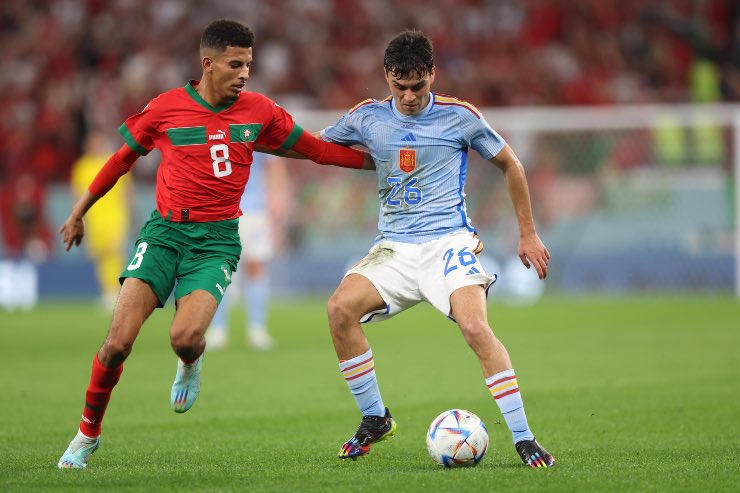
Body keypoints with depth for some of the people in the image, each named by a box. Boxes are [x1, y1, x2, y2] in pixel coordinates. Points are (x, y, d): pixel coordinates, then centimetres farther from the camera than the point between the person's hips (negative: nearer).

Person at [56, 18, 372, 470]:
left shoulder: (259, 111, 3)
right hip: (165, 230, 0)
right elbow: (123, 159, 13)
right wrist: (79, 212, 20)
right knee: (119, 342, -13)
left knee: (185, 337, -24)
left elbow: (315, 148, 14)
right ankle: (88, 433, 9)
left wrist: (377, 161, 9)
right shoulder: (166, 108, -1)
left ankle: (190, 365, 16)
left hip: (217, 239, 0)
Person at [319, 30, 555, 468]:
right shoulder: (367, 118, 6)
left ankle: (523, 438, -19)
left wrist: (529, 234, 12)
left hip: (449, 241, -3)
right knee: (341, 308, -21)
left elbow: (510, 165, 10)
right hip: (394, 247, 4)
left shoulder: (459, 116, -2)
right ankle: (375, 419, -2)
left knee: (476, 326, -27)